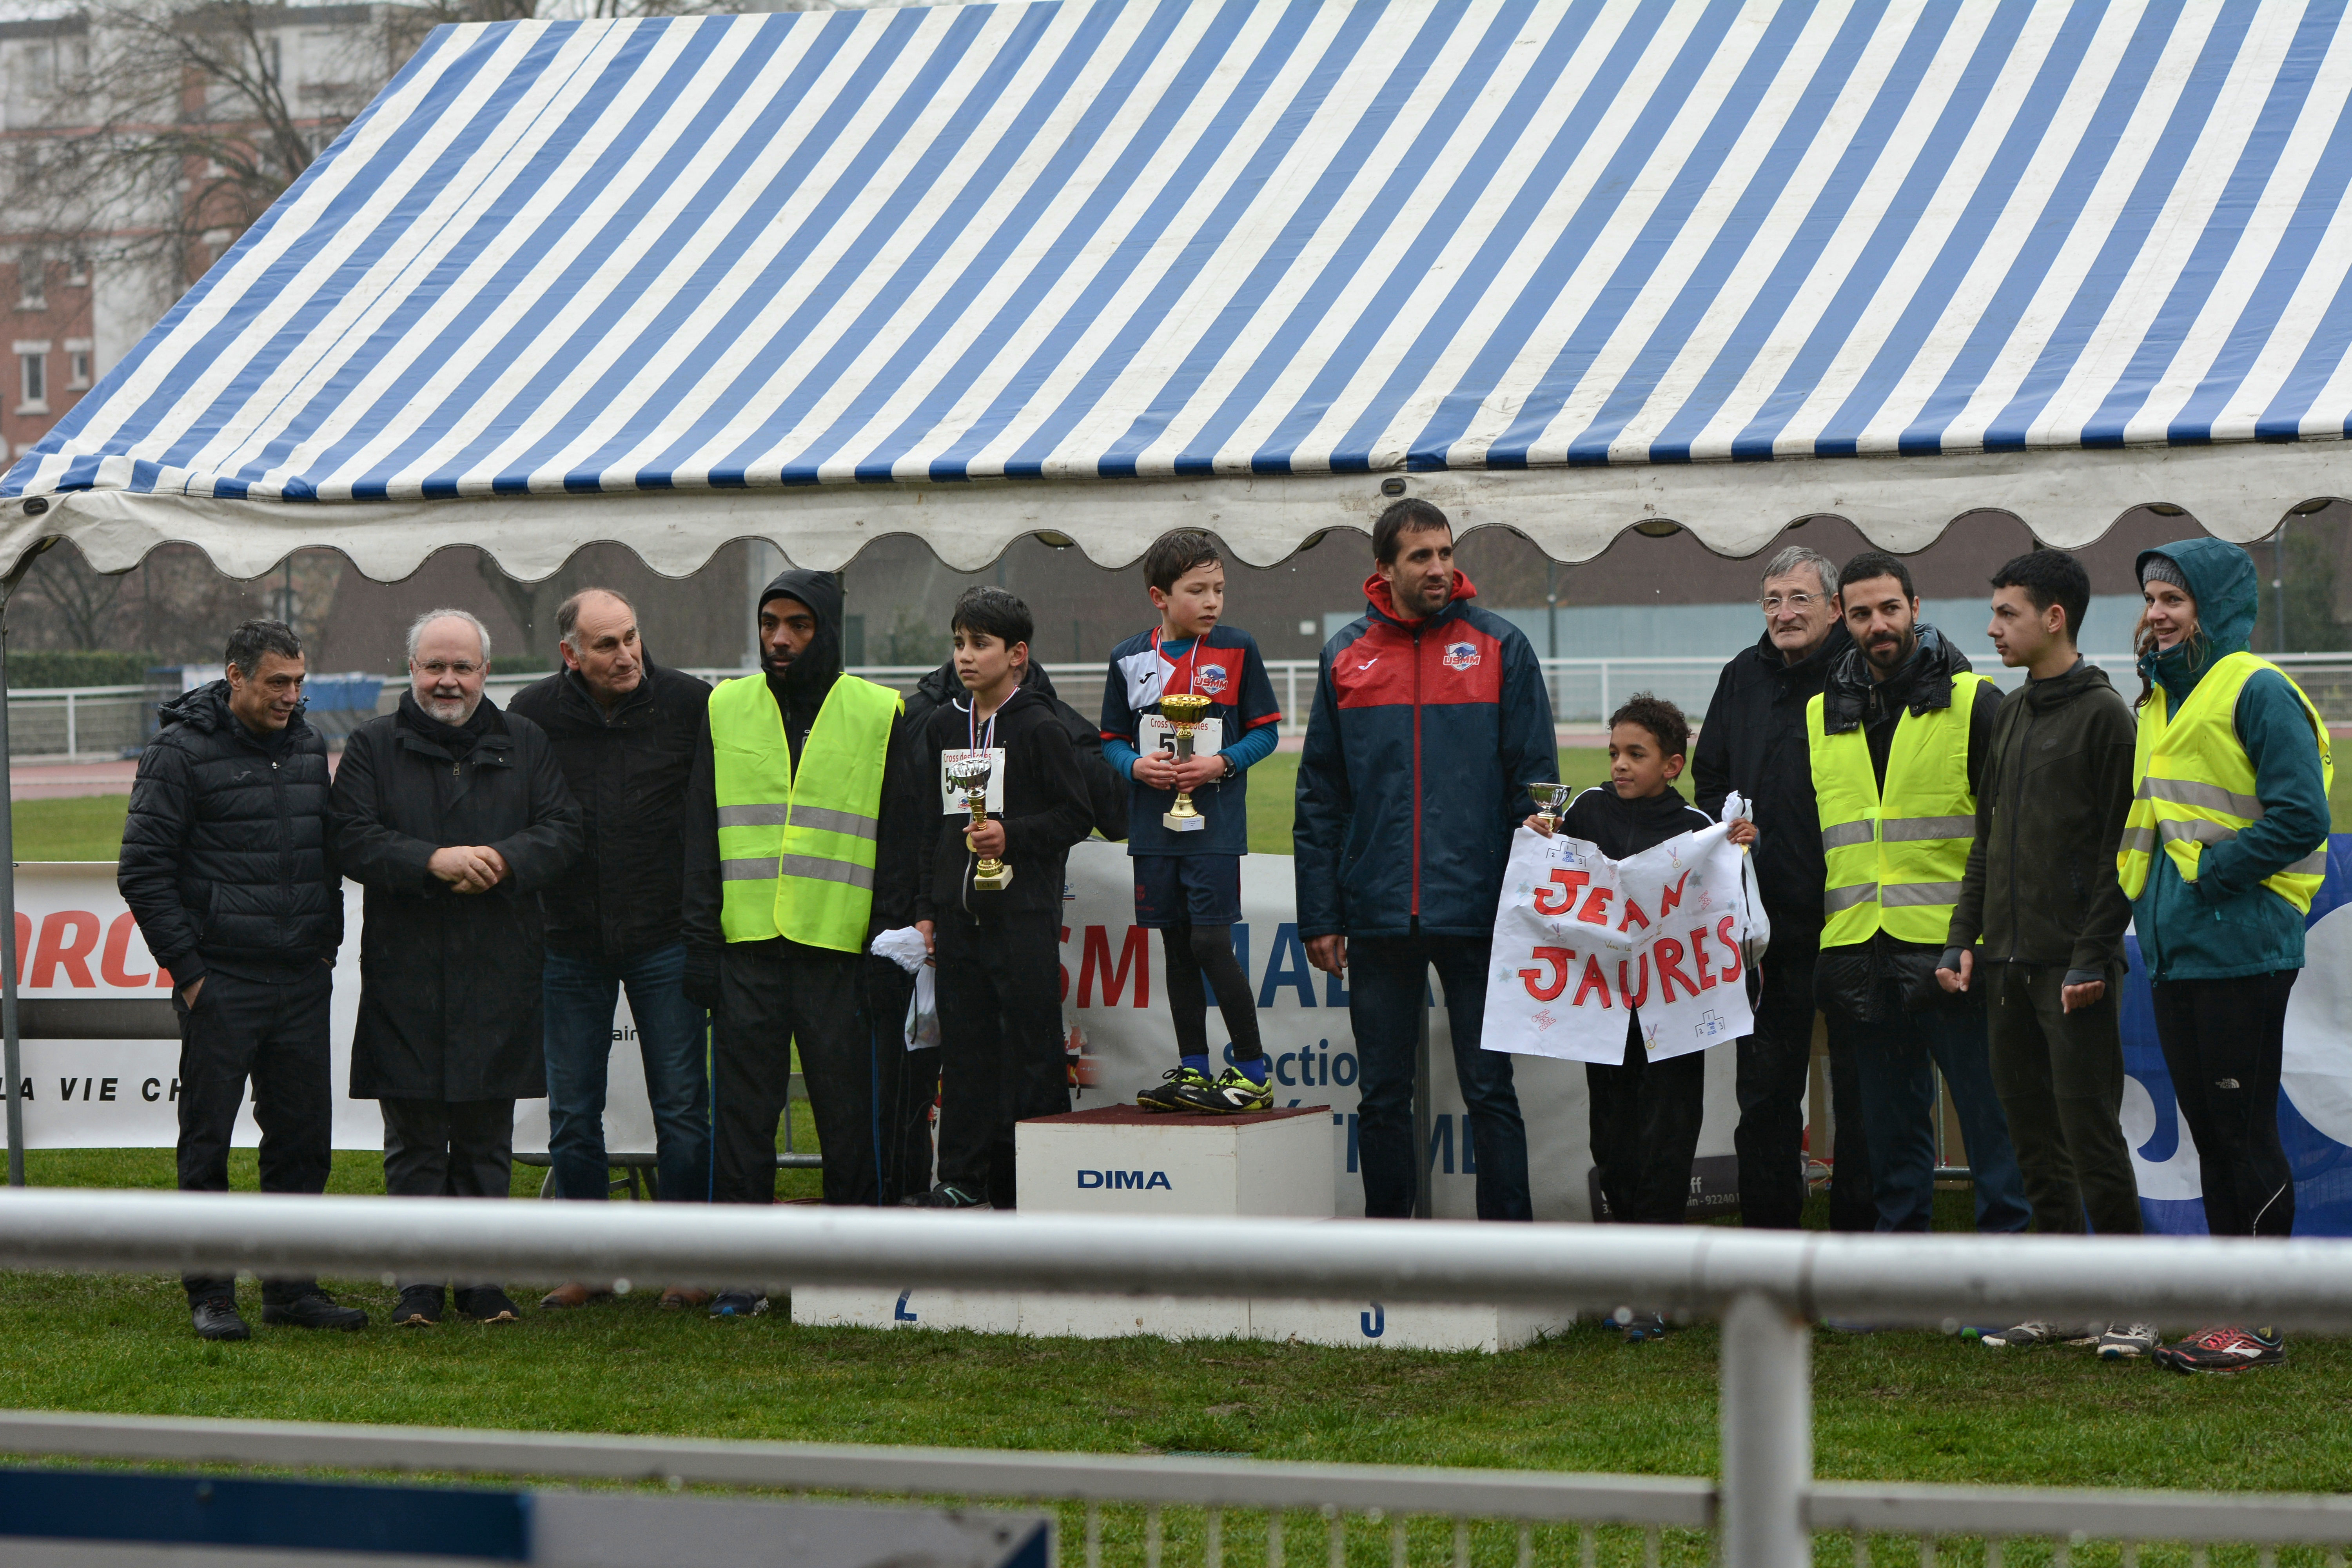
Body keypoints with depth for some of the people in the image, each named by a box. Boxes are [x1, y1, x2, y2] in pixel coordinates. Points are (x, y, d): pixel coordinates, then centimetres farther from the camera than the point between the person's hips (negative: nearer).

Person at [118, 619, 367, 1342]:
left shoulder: (308, 747, 12)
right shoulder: (180, 752, -7)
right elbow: (143, 870, -8)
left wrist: (327, 945, 14)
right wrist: (186, 968, -10)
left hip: (302, 984, 6)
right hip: (220, 984, -6)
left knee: (303, 1138, 7)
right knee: (208, 1142, 1)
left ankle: (292, 1286, 16)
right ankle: (210, 1295, 7)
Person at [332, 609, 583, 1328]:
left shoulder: (523, 744, 11)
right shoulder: (374, 747, 5)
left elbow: (562, 831, 3)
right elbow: (354, 840, -6)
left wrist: (504, 860, -15)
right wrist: (432, 862, -20)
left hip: (501, 973, 1)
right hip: (406, 976, -1)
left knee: (487, 1137, 6)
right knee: (414, 1139, 1)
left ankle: (481, 1276, 14)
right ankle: (420, 1281, 7)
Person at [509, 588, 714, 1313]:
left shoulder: (689, 704, -4)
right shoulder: (534, 713, -1)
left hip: (667, 940, -1)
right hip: (569, 945, 1)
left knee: (681, 1108, 1)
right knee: (572, 1116, 6)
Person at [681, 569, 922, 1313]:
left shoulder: (879, 715, 5)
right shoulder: (726, 711, 11)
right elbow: (701, 838, 11)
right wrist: (699, 943, 3)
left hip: (839, 946, -2)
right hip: (747, 944, 2)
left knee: (847, 1112, 3)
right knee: (743, 1111, 2)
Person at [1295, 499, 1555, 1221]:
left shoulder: (1500, 647, 1)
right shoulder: (1346, 655, 7)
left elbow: (1536, 779, 1)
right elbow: (1320, 799, 9)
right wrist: (1320, 915, 3)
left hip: (1476, 912, -2)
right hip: (1377, 913, 2)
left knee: (1489, 1091, 1)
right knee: (1382, 1098, 8)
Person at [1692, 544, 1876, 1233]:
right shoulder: (1744, 679, 11)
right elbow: (1709, 780, 21)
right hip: (1769, 920, 5)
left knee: (1859, 1090, 3)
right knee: (1766, 1088, 10)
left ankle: (1859, 1229, 10)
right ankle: (1768, 1226, 18)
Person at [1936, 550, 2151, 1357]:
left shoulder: (2103, 715, -7)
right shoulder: (2010, 714, 16)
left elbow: (2119, 848, -11)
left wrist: (2093, 956, -17)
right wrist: (1963, 938, 12)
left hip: (2075, 965, -8)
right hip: (2007, 960, 8)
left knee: (2089, 1127, -7)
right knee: (2033, 1132, 8)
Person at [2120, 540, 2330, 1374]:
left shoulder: (2258, 692, -10)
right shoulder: (2160, 700, 17)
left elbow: (2300, 817, -18)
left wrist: (2210, 875, -16)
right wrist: (2149, 896, 9)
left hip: (2239, 950, -9)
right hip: (2175, 953, 9)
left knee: (2245, 1132, -5)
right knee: (2208, 1132, 11)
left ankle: (2260, 1318, -2)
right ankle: (2229, 1307, 17)